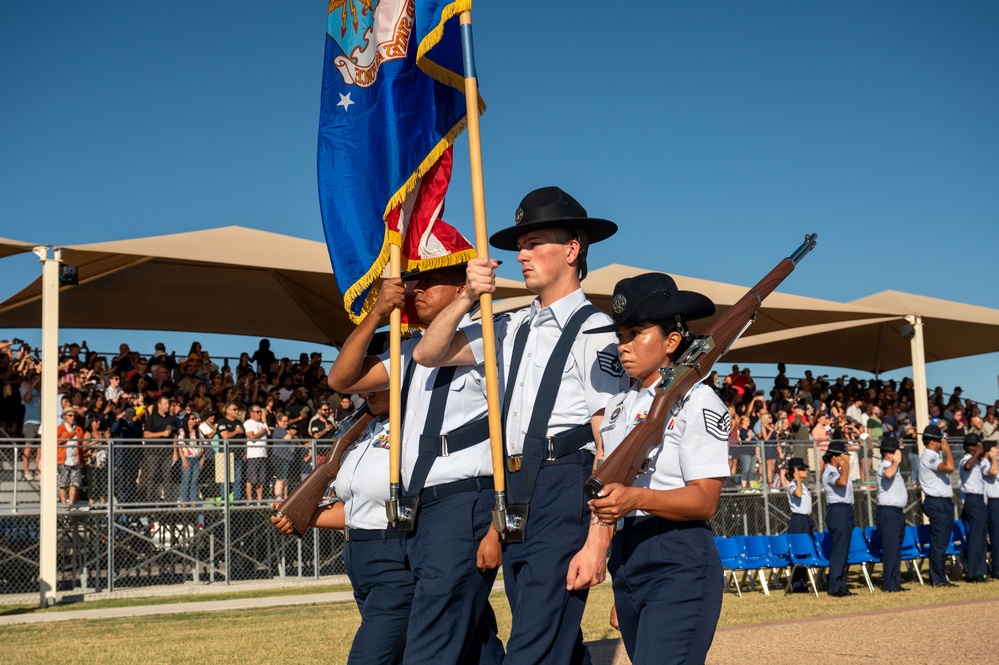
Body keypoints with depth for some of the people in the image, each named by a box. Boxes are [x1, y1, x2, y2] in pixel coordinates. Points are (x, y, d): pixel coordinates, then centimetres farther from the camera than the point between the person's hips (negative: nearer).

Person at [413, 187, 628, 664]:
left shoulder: (594, 331, -8)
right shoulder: (513, 328, 14)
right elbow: (427, 354, 16)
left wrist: (598, 541, -19)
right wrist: (467, 298, -1)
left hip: (565, 493, -8)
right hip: (514, 494, 8)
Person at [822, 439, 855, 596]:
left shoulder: (839, 470, 18)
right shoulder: (829, 473, -13)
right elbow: (842, 482, -31)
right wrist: (844, 465, -19)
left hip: (846, 511, 10)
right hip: (838, 511, -10)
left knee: (844, 550, 11)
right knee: (839, 550, -9)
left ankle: (842, 586, 14)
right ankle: (835, 587, -7)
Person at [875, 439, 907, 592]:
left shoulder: (894, 468, 21)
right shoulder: (884, 467, -10)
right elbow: (888, 474, -36)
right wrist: (896, 462, -23)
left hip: (897, 512, 10)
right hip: (888, 512, -10)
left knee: (897, 549, 12)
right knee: (890, 549, -10)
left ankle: (896, 583, 17)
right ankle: (889, 585, -9)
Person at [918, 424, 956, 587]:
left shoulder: (934, 456, 18)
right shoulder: (928, 457, -14)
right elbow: (949, 467, -28)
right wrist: (947, 450, -17)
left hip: (944, 503, 11)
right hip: (937, 503, -11)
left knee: (942, 541, 13)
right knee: (939, 542, -7)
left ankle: (939, 577, 18)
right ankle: (939, 579, -4)